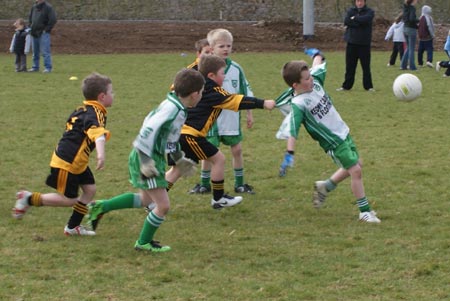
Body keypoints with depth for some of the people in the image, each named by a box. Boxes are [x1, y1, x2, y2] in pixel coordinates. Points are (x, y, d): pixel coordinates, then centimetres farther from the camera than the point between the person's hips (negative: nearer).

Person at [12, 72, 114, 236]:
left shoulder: (83, 110, 9)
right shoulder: (95, 114, -21)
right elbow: (97, 133, -41)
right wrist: (101, 154, -58)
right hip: (66, 163, -10)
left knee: (90, 189, 8)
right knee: (69, 200, -2)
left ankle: (73, 227, 16)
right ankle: (29, 199, 5)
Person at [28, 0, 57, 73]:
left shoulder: (48, 7, -8)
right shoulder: (34, 7, 13)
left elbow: (53, 20, -13)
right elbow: (30, 18, 27)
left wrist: (46, 29, -13)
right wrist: (31, 27, 14)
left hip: (43, 33, -7)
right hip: (35, 33, 7)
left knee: (45, 51, -9)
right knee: (35, 51, 11)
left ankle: (48, 67, -6)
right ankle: (35, 67, 19)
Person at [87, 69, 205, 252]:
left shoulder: (177, 107, 6)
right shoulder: (172, 109, -24)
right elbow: (148, 131, -29)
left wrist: (179, 158, 29)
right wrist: (146, 161, -28)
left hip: (155, 157, 10)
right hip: (147, 158, -10)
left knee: (146, 199, 26)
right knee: (163, 205, -5)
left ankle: (101, 207, 30)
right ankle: (143, 243, 14)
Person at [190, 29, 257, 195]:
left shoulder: (236, 69, 0)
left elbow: (246, 92, 8)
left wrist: (249, 113, 9)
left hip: (232, 118, 3)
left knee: (237, 150, 8)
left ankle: (239, 184, 21)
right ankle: (204, 184, 17)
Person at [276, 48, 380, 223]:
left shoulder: (315, 82, -5)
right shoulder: (298, 105, -26)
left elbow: (318, 67, 17)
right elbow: (291, 131, -34)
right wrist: (289, 154, -43)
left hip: (343, 132, 9)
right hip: (333, 143, -9)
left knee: (356, 165, 21)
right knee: (355, 170, -11)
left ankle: (325, 187, 38)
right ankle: (365, 211, 1)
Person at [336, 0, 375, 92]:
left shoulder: (369, 12, 2)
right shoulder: (351, 11, 9)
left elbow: (365, 19, -19)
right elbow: (346, 21, -9)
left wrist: (354, 18, -8)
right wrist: (359, 22, -15)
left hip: (364, 43, -2)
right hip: (352, 43, 2)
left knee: (366, 66, 1)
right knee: (350, 66, 6)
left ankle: (368, 86, 7)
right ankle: (346, 86, 13)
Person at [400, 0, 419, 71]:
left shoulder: (406, 7, 8)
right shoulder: (412, 8, -16)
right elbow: (411, 19, -27)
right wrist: (418, 21, -9)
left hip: (405, 28, 8)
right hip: (411, 29, -8)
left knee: (408, 48, 17)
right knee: (411, 49, -1)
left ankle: (403, 65, 14)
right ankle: (412, 67, 3)